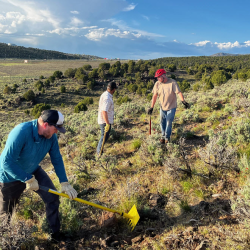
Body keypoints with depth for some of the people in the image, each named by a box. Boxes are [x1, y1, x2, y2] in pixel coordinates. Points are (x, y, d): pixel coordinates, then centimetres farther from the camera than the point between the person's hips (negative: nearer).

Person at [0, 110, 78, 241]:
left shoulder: (51, 136, -17)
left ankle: (56, 233, 14)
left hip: (33, 171, 5)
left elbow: (57, 159, -8)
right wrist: (28, 179, -29)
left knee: (52, 197, -4)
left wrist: (64, 182, -13)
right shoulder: (21, 132, -36)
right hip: (11, 175, -4)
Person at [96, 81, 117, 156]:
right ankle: (99, 152, 12)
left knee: (106, 136, 19)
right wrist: (107, 124, -30)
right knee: (104, 137, 0)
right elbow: (104, 111, -31)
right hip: (105, 121, -10)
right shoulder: (107, 98, -24)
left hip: (106, 121, 10)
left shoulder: (105, 94, 8)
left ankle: (98, 151, 30)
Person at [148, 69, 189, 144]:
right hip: (162, 107, 4)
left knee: (169, 123, -1)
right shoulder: (157, 84, -7)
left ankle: (167, 137, 19)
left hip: (171, 107, -3)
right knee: (162, 122, 12)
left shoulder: (172, 83, -16)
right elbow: (154, 96, -5)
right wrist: (151, 107, -7)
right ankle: (163, 136, 33)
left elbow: (179, 92, -21)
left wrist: (183, 101, -37)